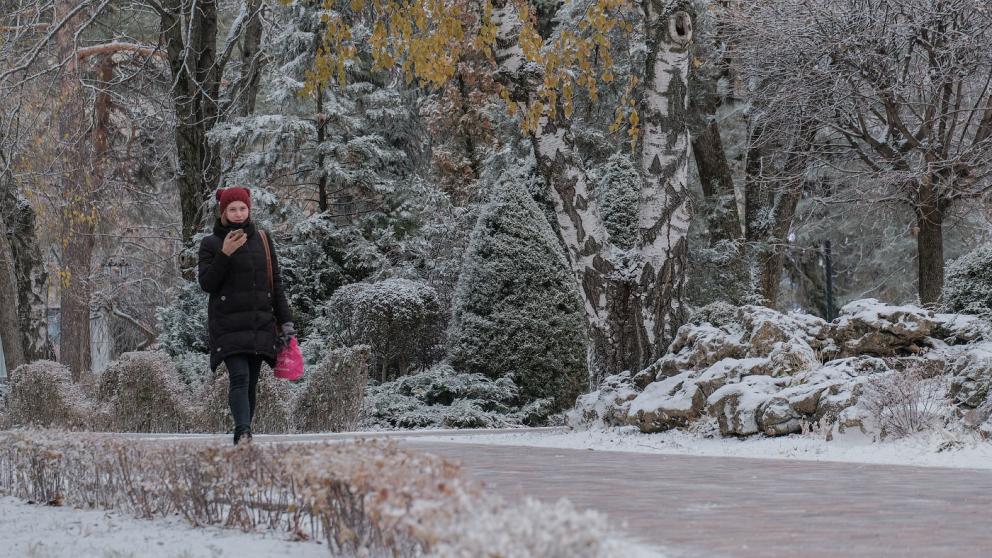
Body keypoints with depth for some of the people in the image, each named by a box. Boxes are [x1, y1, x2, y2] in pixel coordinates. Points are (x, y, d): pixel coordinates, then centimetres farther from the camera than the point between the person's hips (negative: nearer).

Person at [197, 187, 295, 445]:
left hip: (261, 324, 3)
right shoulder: (211, 244, 4)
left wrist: (286, 322, 9)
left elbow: (276, 285, 14)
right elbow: (206, 283, -6)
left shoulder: (263, 241, 13)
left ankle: (242, 441, 8)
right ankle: (243, 433, -29)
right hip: (228, 325, -3)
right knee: (239, 377, -19)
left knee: (251, 383, 2)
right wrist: (225, 254, -16)